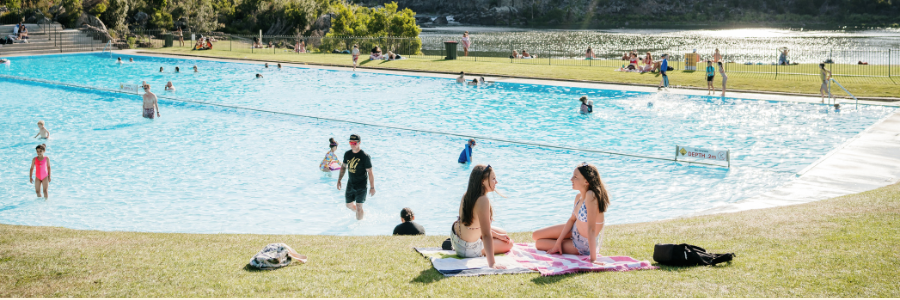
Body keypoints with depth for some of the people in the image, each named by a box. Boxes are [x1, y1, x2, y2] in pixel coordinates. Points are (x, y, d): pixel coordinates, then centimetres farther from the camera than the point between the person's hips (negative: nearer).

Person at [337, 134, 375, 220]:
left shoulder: (365, 156, -17)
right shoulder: (347, 154, 0)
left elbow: (370, 172, -14)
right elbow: (343, 167, 15)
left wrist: (372, 187, -16)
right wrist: (339, 180, 11)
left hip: (361, 185, -6)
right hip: (350, 184, 6)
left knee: (358, 207, -5)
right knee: (349, 205, 16)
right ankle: (362, 213, 42)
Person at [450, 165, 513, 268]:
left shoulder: (467, 195, -5)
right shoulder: (483, 200, -32)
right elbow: (486, 235, -36)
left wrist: (497, 235, 15)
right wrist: (491, 263, -37)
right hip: (467, 249, -8)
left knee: (503, 233, 27)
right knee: (509, 243, 15)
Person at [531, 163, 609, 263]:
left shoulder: (591, 196, -35)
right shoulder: (579, 197, -8)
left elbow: (591, 228, -36)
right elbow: (572, 219, 5)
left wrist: (593, 259, -36)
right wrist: (558, 242, 3)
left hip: (584, 246, -8)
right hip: (574, 231, 8)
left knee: (538, 244, 3)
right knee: (535, 236, 12)